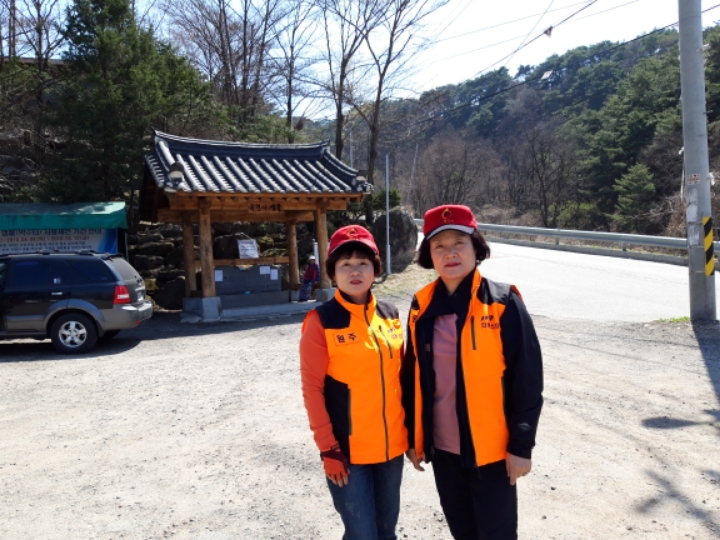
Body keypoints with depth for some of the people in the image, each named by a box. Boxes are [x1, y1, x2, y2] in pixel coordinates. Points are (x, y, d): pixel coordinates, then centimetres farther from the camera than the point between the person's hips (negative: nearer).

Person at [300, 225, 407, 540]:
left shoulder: (390, 315, 3)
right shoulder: (321, 322, -12)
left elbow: (399, 376, 11)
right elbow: (312, 389, -11)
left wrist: (410, 429, 11)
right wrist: (328, 448, -13)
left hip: (391, 445, 5)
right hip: (348, 450, -5)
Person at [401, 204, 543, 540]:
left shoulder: (503, 304, -13)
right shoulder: (422, 307, -1)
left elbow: (527, 380, -11)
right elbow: (412, 376, 6)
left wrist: (521, 445, -11)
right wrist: (413, 437, 8)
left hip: (492, 448, -4)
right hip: (442, 447, 4)